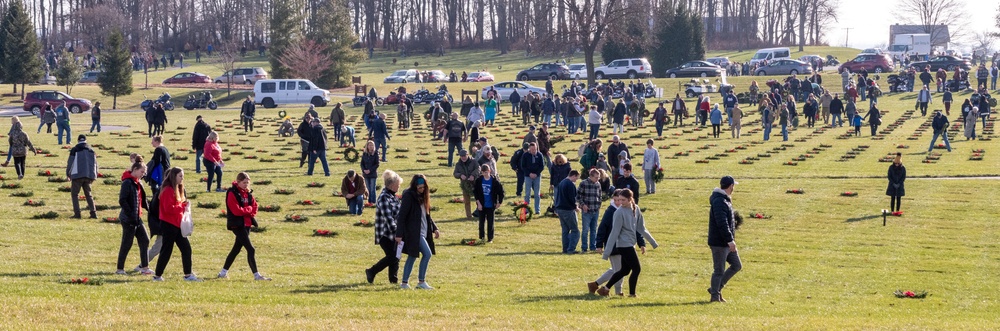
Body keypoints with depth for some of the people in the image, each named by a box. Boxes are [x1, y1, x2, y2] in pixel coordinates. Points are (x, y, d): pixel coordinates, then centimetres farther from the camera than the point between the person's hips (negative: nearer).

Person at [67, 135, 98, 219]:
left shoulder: (75, 149, -1)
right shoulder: (91, 150, 13)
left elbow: (70, 162, 0)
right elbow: (95, 163, 17)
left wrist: (68, 174, 14)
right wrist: (94, 176, 25)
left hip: (78, 175, -4)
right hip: (89, 176, 4)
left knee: (74, 194, 5)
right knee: (88, 194, 15)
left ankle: (77, 213, -6)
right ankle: (93, 212, 3)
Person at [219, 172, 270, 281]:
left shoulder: (248, 193, 9)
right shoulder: (232, 193, -13)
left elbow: (254, 206, 12)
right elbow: (236, 210, -20)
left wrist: (251, 213, -8)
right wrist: (249, 209, -7)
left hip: (247, 224, 8)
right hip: (237, 224, -8)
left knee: (237, 248, 15)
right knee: (251, 249, -13)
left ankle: (223, 272, 27)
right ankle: (256, 275, -11)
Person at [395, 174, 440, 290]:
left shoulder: (422, 196, 13)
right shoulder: (409, 196, -12)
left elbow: (427, 215, 23)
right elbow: (401, 216, -14)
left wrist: (434, 228, 16)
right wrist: (399, 234, -18)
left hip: (422, 232, 9)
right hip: (413, 232, -9)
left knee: (412, 257, 10)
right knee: (427, 253, -14)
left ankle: (405, 283, 15)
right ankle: (421, 281, -7)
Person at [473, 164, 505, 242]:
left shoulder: (494, 181, -9)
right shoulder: (478, 180, -3)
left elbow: (501, 191, -1)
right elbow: (475, 192, 2)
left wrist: (500, 202, -3)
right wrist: (478, 203, -5)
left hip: (491, 206, -2)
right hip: (481, 205, 2)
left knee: (490, 223, 2)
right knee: (481, 222, 8)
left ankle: (490, 238, 8)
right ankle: (481, 238, 17)